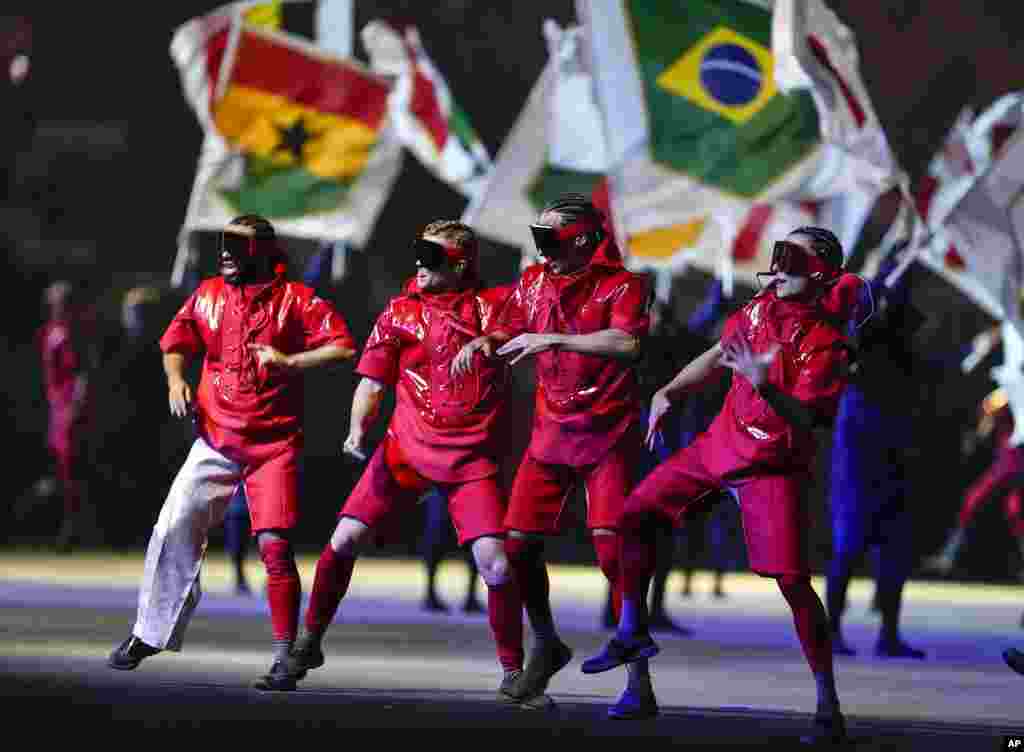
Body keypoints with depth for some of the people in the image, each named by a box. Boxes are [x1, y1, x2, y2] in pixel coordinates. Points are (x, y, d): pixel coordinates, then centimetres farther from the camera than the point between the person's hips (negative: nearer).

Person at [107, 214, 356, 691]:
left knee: (275, 546, -11)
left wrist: (289, 361, -21)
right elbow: (176, 343, 17)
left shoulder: (295, 299, -7)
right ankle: (149, 634, 14)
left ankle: (285, 658, -3)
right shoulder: (208, 295, 6)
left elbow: (344, 347, -12)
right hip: (217, 439, 4)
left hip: (274, 443, -4)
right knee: (174, 530, -1)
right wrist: (176, 379, -2)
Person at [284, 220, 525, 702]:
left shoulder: (495, 304, 3)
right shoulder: (401, 311, 7)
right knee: (344, 540, -5)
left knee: (494, 562, -15)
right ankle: (310, 642, 15)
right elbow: (372, 383, 6)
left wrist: (486, 341, -25)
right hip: (407, 449, 2)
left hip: (472, 458, -2)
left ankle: (512, 670, 1)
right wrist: (358, 428, -11)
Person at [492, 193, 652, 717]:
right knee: (519, 544, 4)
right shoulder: (534, 281, 6)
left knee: (612, 548, -16)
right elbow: (511, 334, 22)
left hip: (608, 437, -6)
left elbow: (626, 343, -31)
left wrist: (553, 339, -31)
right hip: (550, 433, 6)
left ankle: (639, 680, -12)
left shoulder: (621, 285, -13)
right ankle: (546, 647, 29)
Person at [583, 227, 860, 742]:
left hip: (773, 467, -7)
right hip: (719, 445, 7)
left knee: (792, 581, -15)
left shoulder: (825, 344, -19)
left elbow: (806, 419, -27)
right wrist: (668, 392, 5)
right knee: (634, 514, 6)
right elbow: (718, 356, 15)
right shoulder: (762, 307, 0)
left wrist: (764, 385, -41)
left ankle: (828, 704, -7)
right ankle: (632, 633, 23)